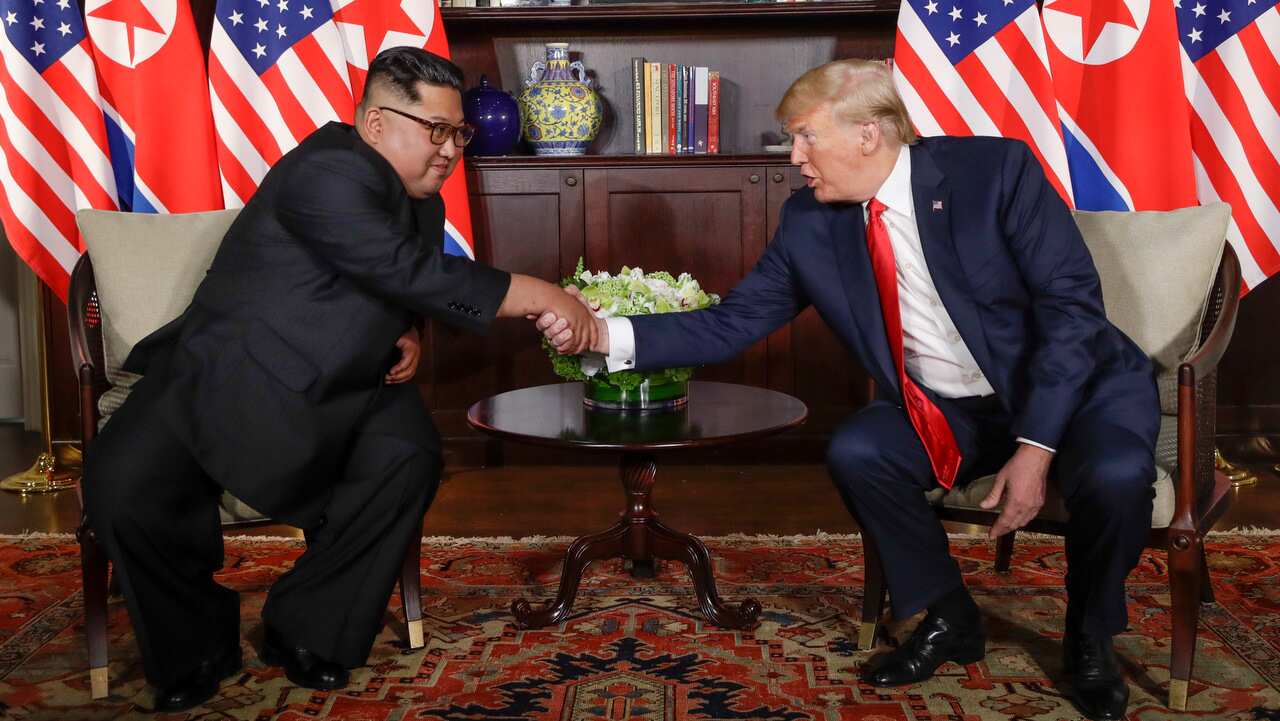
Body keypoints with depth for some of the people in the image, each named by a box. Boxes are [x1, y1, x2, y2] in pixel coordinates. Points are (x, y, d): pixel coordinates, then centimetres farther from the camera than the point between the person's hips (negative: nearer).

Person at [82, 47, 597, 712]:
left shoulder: (423, 204, 9)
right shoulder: (328, 174, -20)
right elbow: (405, 270, -32)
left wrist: (408, 335, 2)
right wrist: (540, 297, -30)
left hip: (338, 387, 6)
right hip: (224, 379, -6)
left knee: (408, 458, -23)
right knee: (121, 485, -27)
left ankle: (306, 632, -5)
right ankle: (195, 650, 0)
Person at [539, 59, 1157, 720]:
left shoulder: (994, 169, -19)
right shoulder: (809, 224, -6)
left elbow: (1072, 303, -20)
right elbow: (732, 323, -5)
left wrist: (1034, 446, -26)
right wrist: (609, 333, -19)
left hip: (1075, 381, -3)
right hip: (945, 412, 4)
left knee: (1113, 475, -32)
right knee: (854, 451, -21)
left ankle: (1089, 639, 1)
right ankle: (948, 618, 4)